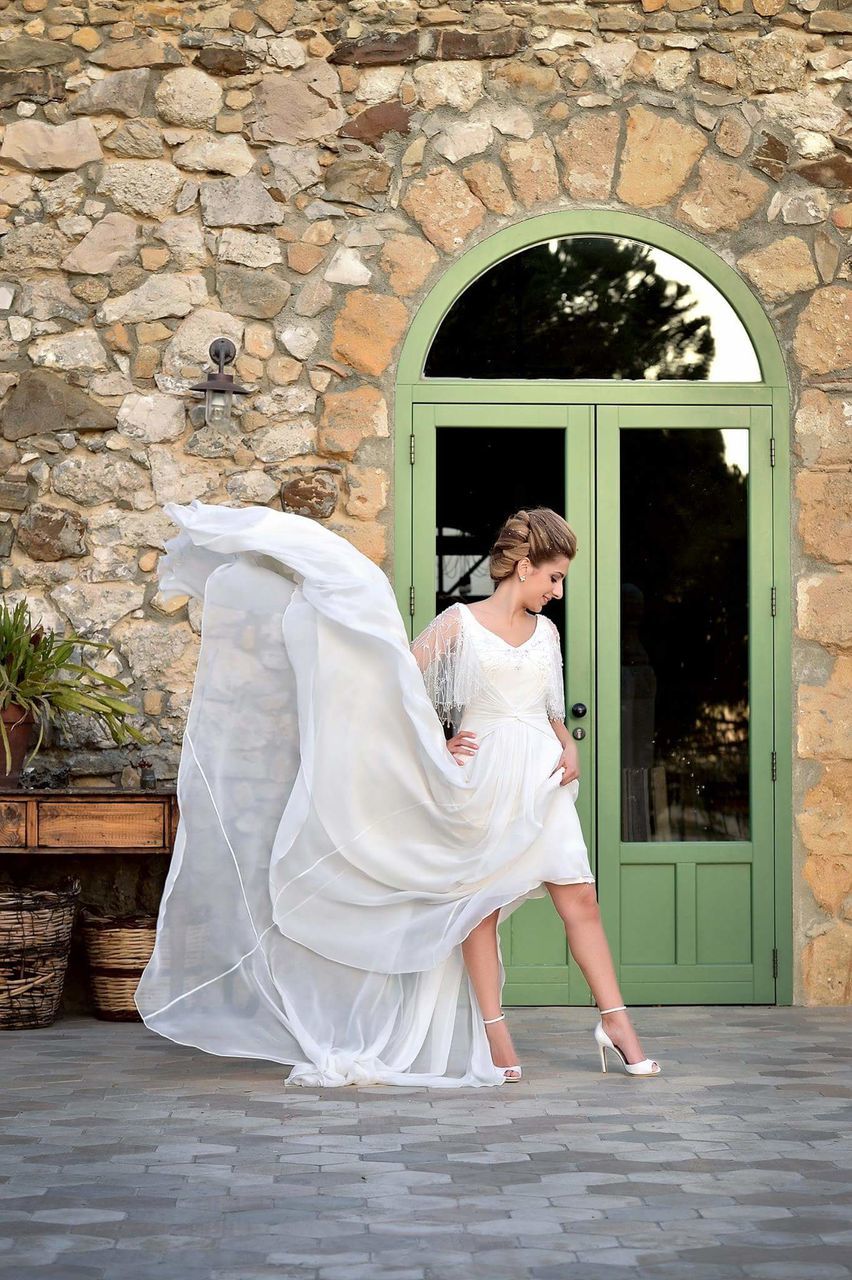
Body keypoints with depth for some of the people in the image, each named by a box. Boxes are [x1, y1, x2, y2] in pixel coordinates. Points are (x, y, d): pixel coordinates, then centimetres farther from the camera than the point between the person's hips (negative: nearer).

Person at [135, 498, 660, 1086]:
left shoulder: (547, 633, 13)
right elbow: (397, 680, -1)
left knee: (580, 899, -2)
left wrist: (569, 747, 2)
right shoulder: (459, 624, -2)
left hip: (541, 779, 4)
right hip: (480, 780, -4)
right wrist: (437, 743, -7)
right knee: (479, 906, -1)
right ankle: (494, 1035, 4)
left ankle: (616, 1022, 3)